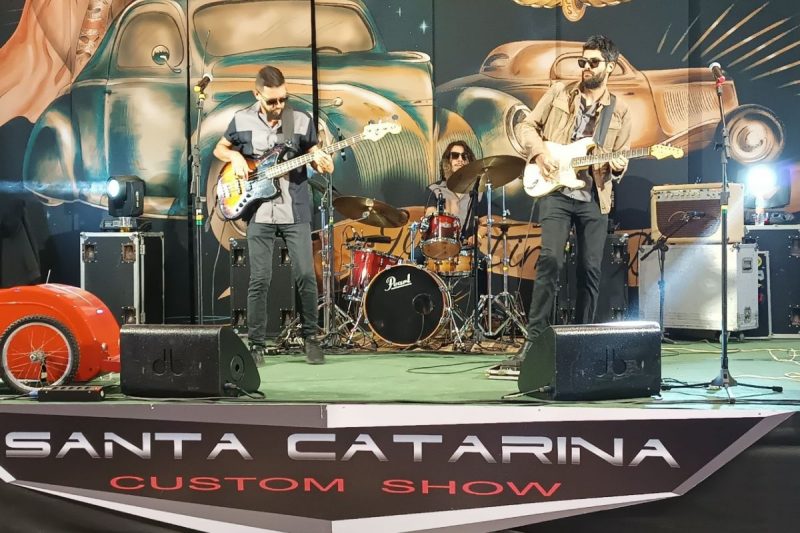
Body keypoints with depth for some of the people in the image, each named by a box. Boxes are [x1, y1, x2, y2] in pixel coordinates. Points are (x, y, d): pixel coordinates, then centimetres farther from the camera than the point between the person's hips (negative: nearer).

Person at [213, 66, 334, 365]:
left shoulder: (302, 121, -1)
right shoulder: (242, 121, 1)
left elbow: (315, 155, 9)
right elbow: (219, 149, 16)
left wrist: (322, 163, -14)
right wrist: (235, 157, -5)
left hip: (295, 211, 0)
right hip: (259, 213, 0)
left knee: (305, 276, -3)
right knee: (259, 280, 0)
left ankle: (311, 338, 13)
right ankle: (256, 344, 11)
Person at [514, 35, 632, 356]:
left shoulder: (619, 111, 9)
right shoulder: (559, 93, 7)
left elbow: (622, 159, 11)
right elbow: (527, 126, 10)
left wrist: (615, 163, -12)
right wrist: (539, 152, -7)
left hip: (595, 199, 2)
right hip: (556, 192, -2)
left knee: (591, 270, 3)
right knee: (550, 260, -16)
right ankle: (534, 336, -11)